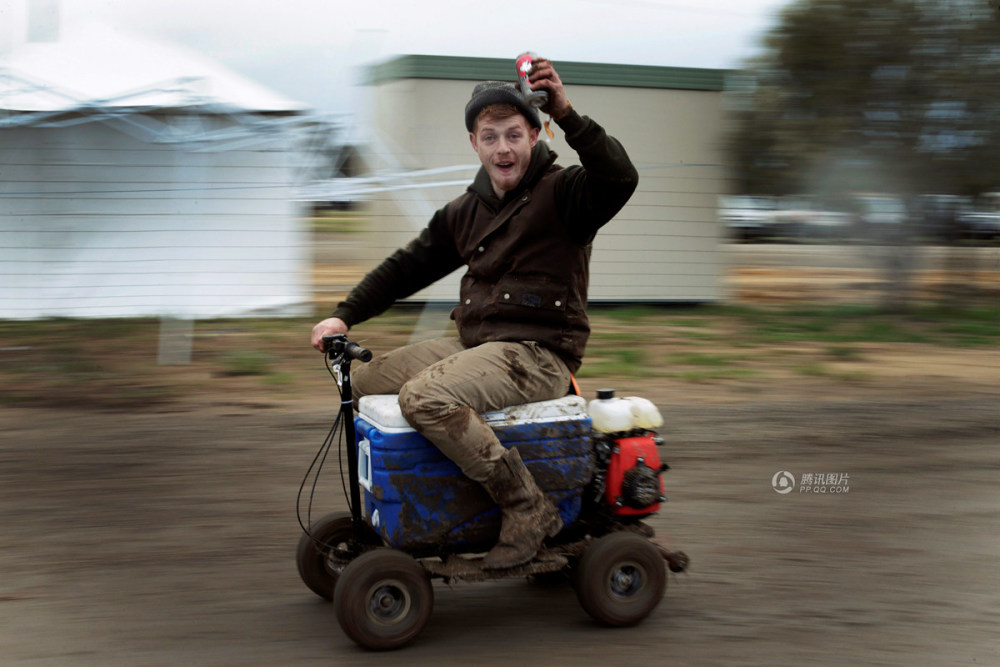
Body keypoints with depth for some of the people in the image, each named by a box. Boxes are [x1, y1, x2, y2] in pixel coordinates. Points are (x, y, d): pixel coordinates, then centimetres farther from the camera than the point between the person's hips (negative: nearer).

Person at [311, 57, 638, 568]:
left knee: (425, 397, -30)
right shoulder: (466, 211, 15)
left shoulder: (561, 192, -6)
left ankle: (526, 508, -20)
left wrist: (567, 115, -37)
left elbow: (620, 180, -27)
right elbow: (409, 265, 19)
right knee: (365, 382, 6)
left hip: (538, 353, -8)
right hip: (474, 344, 8)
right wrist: (344, 316, 9)